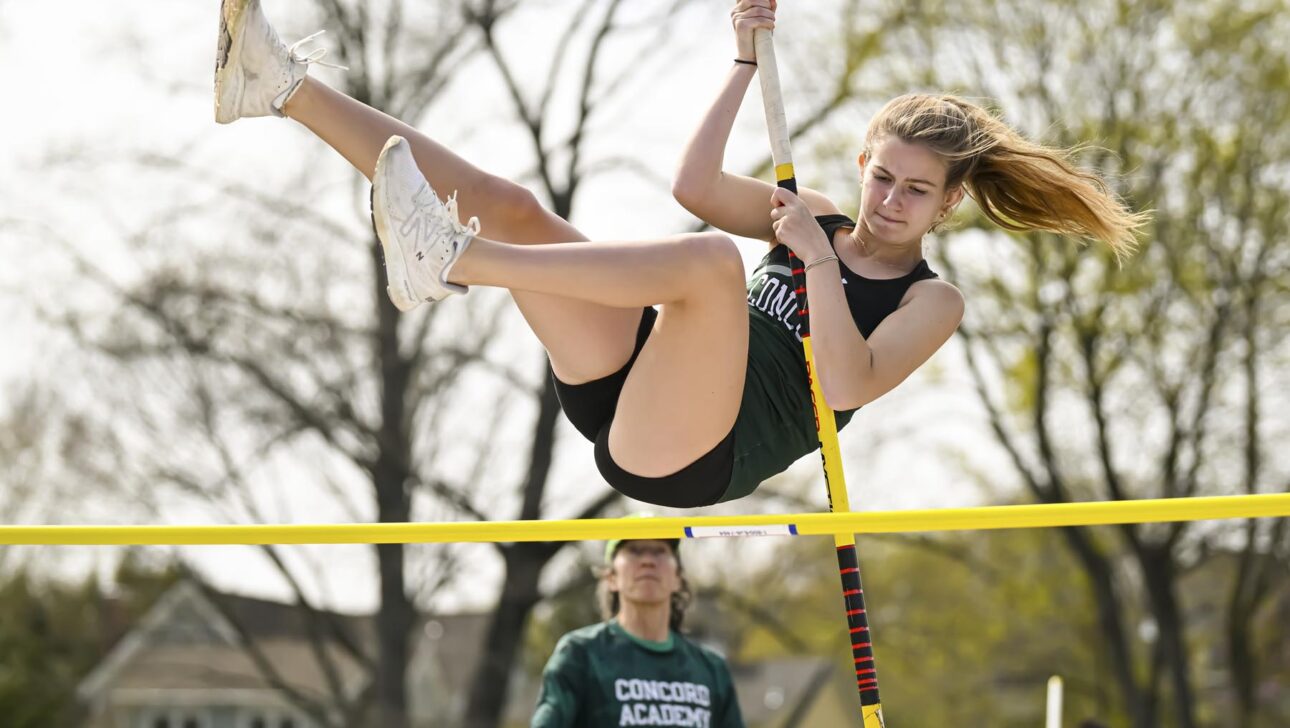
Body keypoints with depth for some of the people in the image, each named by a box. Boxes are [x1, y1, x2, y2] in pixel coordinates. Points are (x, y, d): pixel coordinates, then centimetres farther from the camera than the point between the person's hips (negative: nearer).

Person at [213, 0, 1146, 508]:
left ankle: (447, 262, -44)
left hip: (694, 457, -7)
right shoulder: (815, 219, 23)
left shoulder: (932, 302, 6)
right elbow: (697, 185, 11)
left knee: (710, 261, -36)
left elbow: (851, 386, -12)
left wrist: (818, 262, -14)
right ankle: (288, 88, -12)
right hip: (626, 392, 7)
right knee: (509, 205, -8)